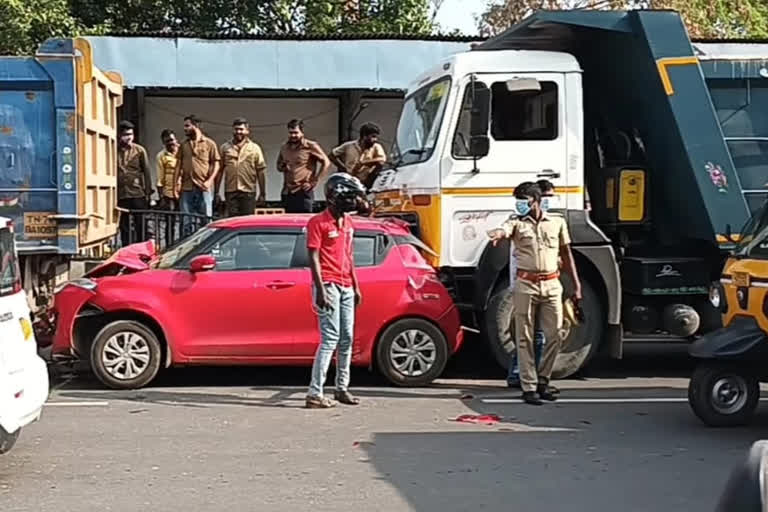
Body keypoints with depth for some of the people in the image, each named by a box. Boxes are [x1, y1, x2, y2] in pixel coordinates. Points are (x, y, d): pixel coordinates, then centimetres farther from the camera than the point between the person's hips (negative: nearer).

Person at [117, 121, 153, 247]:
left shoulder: (139, 150, 4)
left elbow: (146, 172, 4)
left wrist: (148, 192, 0)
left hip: (138, 194, -1)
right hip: (121, 195, 1)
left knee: (140, 226, 3)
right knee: (124, 227, 7)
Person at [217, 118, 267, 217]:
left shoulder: (254, 148, 7)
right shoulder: (225, 147, 10)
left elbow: (261, 172, 5)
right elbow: (220, 171, 9)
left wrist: (262, 194, 2)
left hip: (248, 192, -1)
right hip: (230, 191, 1)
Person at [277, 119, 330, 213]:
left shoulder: (310, 146, -5)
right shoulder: (284, 148, 14)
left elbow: (326, 162, -7)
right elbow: (279, 164, 28)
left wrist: (314, 182, -9)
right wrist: (282, 167, 2)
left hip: (303, 193, -6)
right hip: (287, 192, 6)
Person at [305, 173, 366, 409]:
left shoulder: (347, 222, 15)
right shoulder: (318, 222, -9)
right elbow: (313, 258, -13)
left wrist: (355, 286, 17)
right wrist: (321, 291, -19)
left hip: (346, 287, 8)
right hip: (328, 285, -8)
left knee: (347, 339, 9)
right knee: (330, 338, -12)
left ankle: (342, 388, 19)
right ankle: (314, 394, -10)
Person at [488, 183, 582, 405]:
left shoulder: (557, 222, 10)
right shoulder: (517, 223, 2)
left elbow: (566, 254, 15)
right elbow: (504, 230, -21)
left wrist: (576, 285, 12)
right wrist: (496, 234, -47)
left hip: (552, 285, 2)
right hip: (526, 285, -2)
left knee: (554, 336, 4)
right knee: (525, 338, 0)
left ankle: (542, 380, 22)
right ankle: (529, 387, 6)